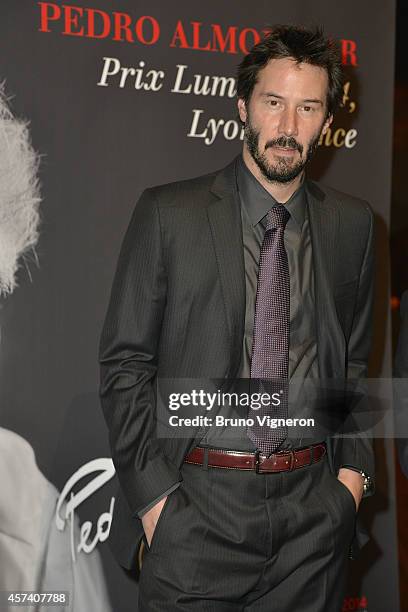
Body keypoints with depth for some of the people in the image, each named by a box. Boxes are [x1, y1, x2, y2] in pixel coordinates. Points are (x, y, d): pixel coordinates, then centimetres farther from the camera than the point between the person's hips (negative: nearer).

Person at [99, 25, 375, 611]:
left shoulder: (352, 223, 6)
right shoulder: (168, 213, -4)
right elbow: (124, 363, -4)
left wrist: (354, 470, 4)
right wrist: (154, 496, -9)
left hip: (315, 510, 3)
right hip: (197, 505, -2)